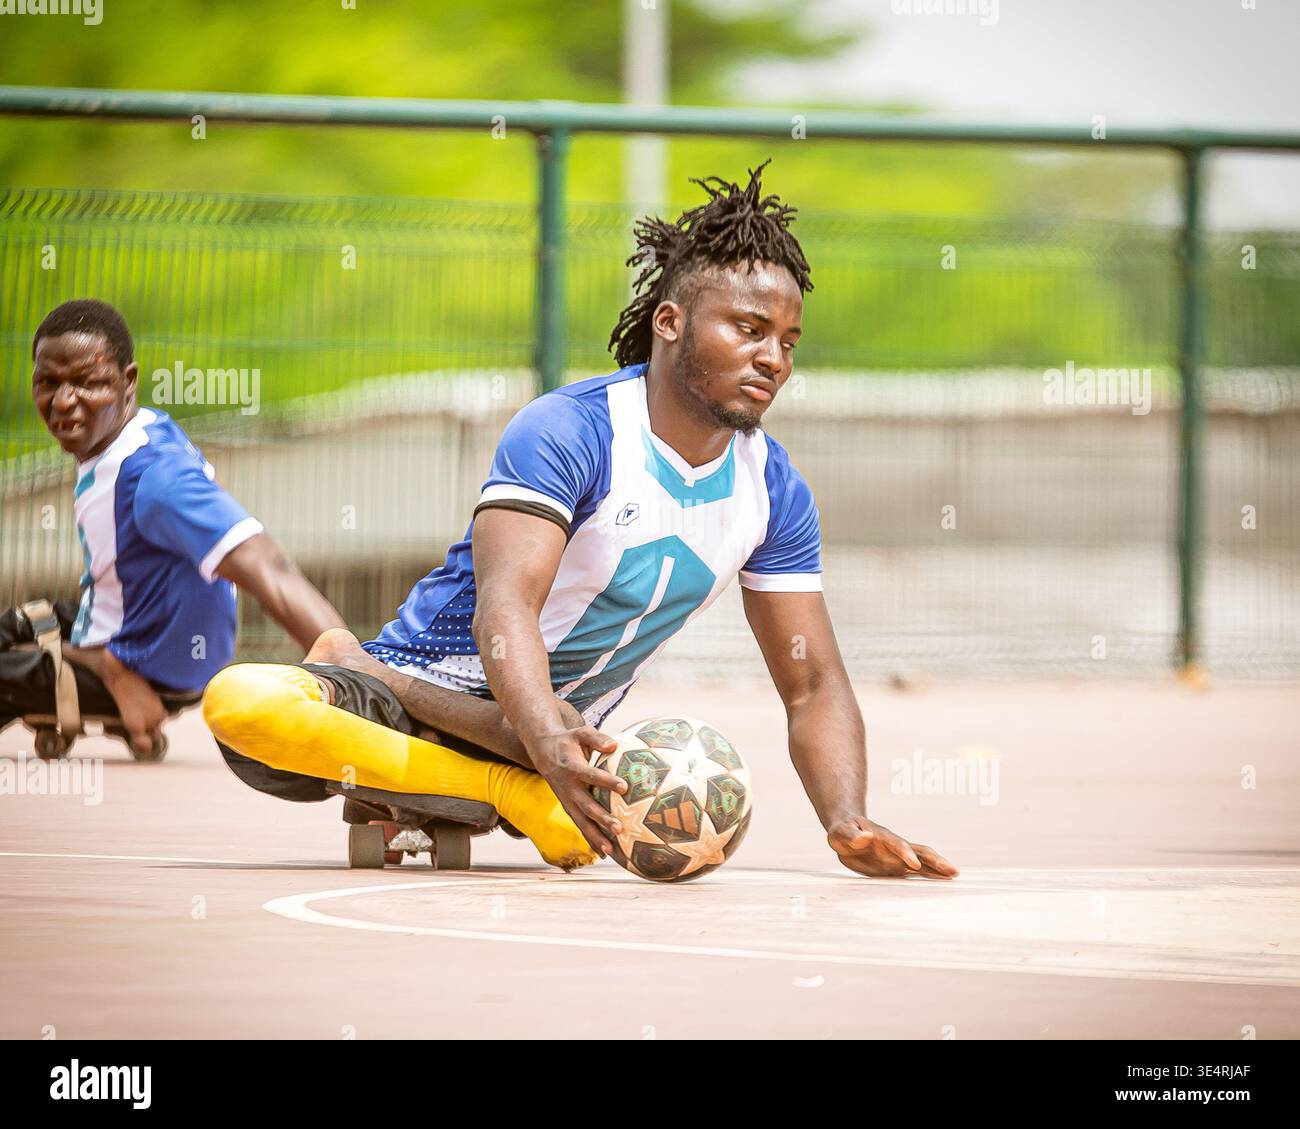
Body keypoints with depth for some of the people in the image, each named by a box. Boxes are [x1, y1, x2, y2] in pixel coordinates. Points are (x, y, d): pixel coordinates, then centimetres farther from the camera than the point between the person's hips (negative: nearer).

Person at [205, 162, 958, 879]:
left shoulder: (774, 489, 1)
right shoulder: (572, 429, -19)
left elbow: (814, 687, 2)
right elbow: (505, 605, -32)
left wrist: (848, 823, -19)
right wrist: (551, 748, -53)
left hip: (555, 727, 7)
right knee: (241, 702, -36)